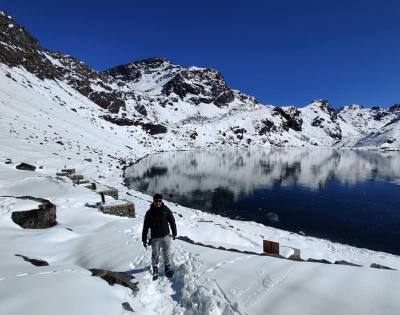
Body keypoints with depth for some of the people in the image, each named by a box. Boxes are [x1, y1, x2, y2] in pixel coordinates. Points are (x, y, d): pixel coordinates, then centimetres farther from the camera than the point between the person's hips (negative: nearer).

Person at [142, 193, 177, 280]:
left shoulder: (166, 210, -5)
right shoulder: (149, 213, -6)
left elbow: (172, 222, 6)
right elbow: (145, 227, -2)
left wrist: (174, 233, 11)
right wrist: (144, 240, -2)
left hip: (166, 236, 1)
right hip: (155, 238, -1)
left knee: (167, 254, 10)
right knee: (155, 255, 8)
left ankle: (168, 268, 30)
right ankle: (155, 270, 28)